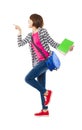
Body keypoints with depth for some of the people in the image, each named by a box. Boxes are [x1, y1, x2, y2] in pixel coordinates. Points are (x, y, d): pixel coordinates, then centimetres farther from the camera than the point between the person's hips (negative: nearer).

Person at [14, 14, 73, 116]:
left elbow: (53, 43, -4)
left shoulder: (42, 31, -4)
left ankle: (47, 92, -4)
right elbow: (20, 44, 12)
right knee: (41, 87, 7)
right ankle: (45, 110, 13)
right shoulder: (30, 36, 16)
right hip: (39, 62, 8)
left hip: (46, 60, -8)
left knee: (28, 78, -17)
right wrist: (19, 31, 12)